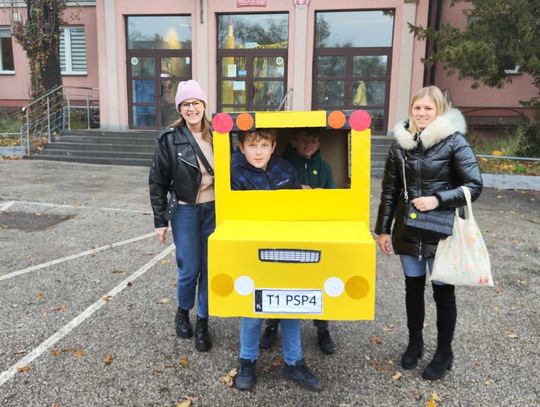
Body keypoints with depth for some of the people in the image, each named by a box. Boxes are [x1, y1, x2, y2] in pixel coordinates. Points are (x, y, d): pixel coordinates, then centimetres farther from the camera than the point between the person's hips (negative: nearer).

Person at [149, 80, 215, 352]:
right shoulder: (169, 139, -6)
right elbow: (158, 182, -2)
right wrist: (160, 220, -4)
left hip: (214, 209, 2)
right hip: (185, 210, -2)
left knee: (210, 268, 6)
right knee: (190, 269, 3)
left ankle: (202, 323, 23)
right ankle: (183, 312, 33)